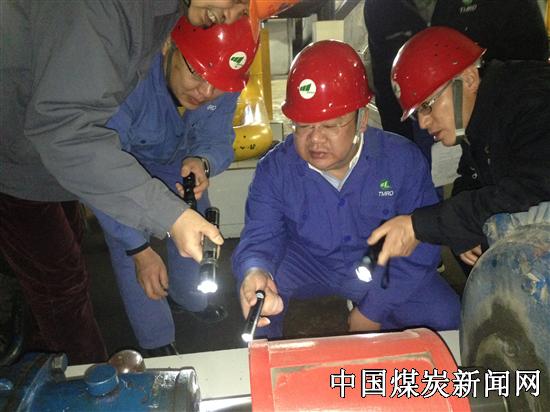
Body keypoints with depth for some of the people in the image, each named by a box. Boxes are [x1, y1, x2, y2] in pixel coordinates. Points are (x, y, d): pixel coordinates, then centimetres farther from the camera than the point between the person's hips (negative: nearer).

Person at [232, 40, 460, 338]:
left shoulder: (403, 159, -14)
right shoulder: (275, 169, -13)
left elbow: (421, 244, -12)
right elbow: (261, 239, -18)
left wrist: (374, 309, -18)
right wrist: (255, 273, -45)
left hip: (385, 269, 1)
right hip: (306, 266, 0)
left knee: (445, 314, -20)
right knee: (252, 303, -24)